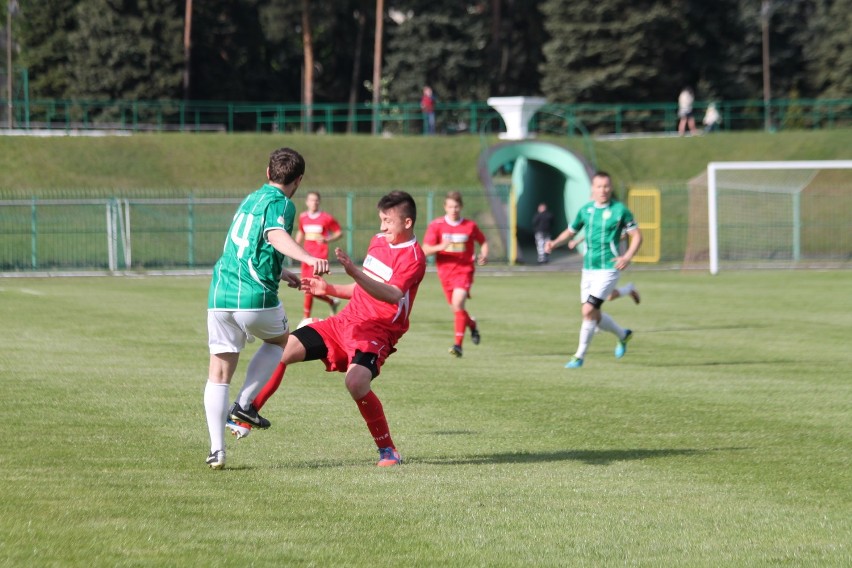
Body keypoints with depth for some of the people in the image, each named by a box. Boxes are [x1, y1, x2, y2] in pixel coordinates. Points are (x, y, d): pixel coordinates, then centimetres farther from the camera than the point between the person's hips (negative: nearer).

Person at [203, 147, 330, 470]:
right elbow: (276, 235, -26)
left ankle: (217, 449, 0)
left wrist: (281, 273, 52)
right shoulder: (280, 203, -3)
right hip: (256, 299, -6)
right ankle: (244, 405, 11)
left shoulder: (251, 199, 22)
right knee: (280, 340, 25)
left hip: (220, 296, 6)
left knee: (219, 374, 10)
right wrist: (309, 259, -42)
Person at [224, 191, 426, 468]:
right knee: (281, 351, -1)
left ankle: (388, 451, -16)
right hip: (345, 320, 8)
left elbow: (392, 295, -32)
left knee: (356, 381, -34)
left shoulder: (413, 257, -13)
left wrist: (355, 272, -43)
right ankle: (245, 414, 13)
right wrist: (328, 289, 13)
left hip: (376, 332, -8)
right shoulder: (379, 242, 14)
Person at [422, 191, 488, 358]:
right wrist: (440, 247, -26)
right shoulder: (436, 225, -2)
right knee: (455, 307, 11)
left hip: (464, 270, -3)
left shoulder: (470, 226, 0)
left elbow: (483, 242, 17)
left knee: (458, 304, -22)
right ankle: (472, 325, 45)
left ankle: (458, 344, -21)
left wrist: (483, 256, -3)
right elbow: (426, 249, -6)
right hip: (445, 271, 3)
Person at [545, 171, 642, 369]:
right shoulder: (585, 210, 7)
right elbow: (570, 231, 19)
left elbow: (637, 236, -3)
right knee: (594, 316, 10)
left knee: (589, 311, -15)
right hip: (588, 269, 6)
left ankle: (579, 356, -4)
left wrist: (627, 257, -18)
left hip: (608, 269, -6)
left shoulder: (620, 210, -6)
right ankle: (623, 335, 36)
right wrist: (554, 243, 0)